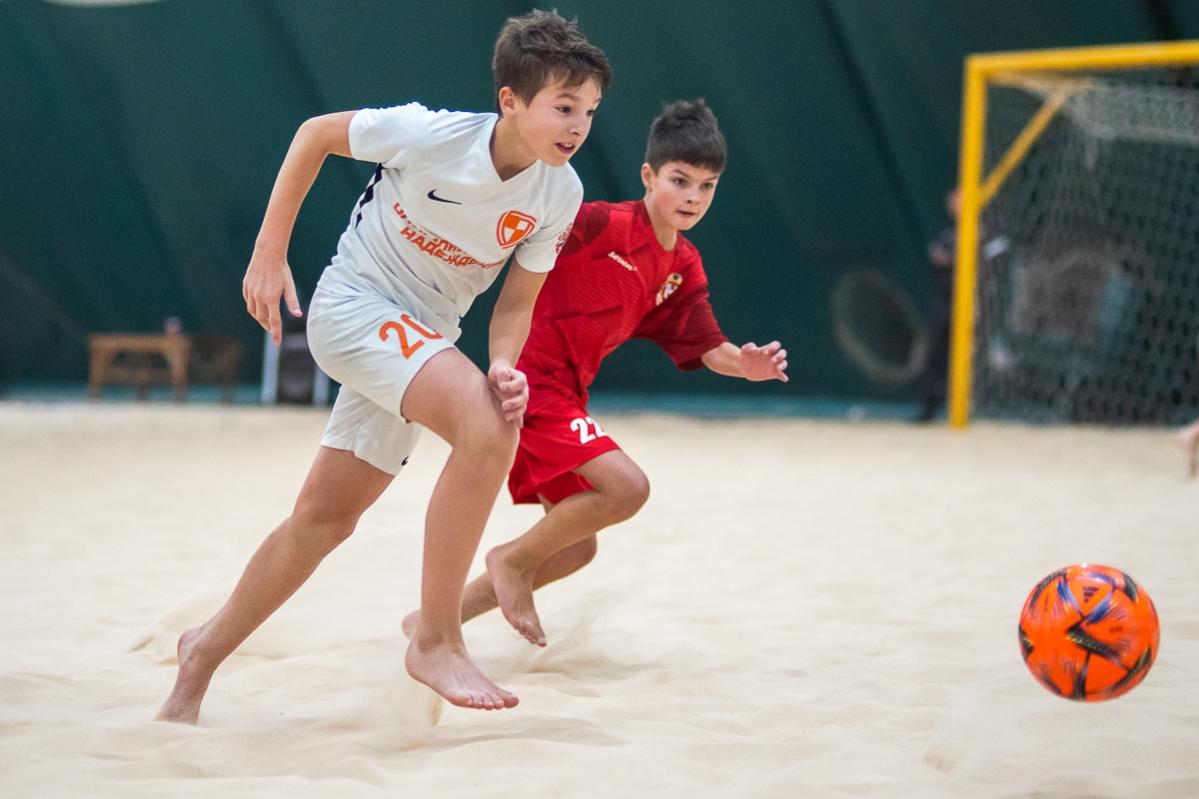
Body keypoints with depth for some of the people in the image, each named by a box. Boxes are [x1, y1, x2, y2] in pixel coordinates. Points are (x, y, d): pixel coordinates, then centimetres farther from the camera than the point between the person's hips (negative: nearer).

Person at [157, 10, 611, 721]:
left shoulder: (561, 194, -9)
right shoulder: (431, 133, -23)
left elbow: (517, 300, 0)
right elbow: (315, 134, -8)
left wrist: (504, 366, -22)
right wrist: (270, 254, -8)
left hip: (423, 338, 6)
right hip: (354, 304, -6)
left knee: (325, 518, 11)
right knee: (490, 424, -29)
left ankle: (206, 652, 31)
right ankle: (438, 642, -21)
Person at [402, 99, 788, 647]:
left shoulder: (684, 269, 7)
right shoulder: (606, 224, -17)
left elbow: (706, 348, 7)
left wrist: (746, 365, -13)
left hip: (565, 395, 9)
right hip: (532, 381, -9)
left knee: (576, 548, 12)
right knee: (626, 486, -23)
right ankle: (515, 560, 0)